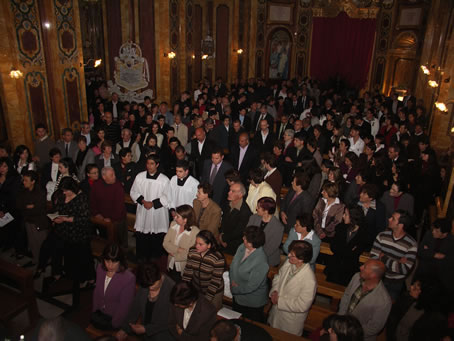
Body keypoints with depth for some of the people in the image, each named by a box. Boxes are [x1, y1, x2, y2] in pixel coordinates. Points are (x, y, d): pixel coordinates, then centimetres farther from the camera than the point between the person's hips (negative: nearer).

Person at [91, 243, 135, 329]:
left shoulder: (129, 278, -28)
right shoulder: (100, 268, -8)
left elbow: (124, 306, -19)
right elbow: (96, 291, 7)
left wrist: (114, 325, -11)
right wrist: (94, 310, 8)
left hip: (114, 317, -6)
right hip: (100, 311, 6)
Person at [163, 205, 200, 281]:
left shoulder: (195, 232, -22)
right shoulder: (173, 224, -3)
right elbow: (165, 243, -4)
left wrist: (173, 252, -13)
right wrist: (178, 249, -19)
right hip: (171, 265, 5)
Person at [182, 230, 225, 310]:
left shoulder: (218, 258, -27)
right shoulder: (192, 251, -12)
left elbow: (216, 281, -21)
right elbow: (188, 270, -3)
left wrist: (207, 298, -20)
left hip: (214, 292, -4)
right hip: (196, 289, 4)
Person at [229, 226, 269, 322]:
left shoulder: (261, 262, -34)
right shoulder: (242, 247, -13)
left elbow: (251, 286, -27)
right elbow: (233, 266, 1)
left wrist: (234, 289, -16)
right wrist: (232, 281, -13)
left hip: (252, 303, -7)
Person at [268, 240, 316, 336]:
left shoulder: (309, 280, -34)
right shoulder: (288, 263, -14)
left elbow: (302, 306, -28)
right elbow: (278, 277, 4)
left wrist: (279, 301, -23)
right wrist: (274, 290, -13)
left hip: (291, 320, -6)